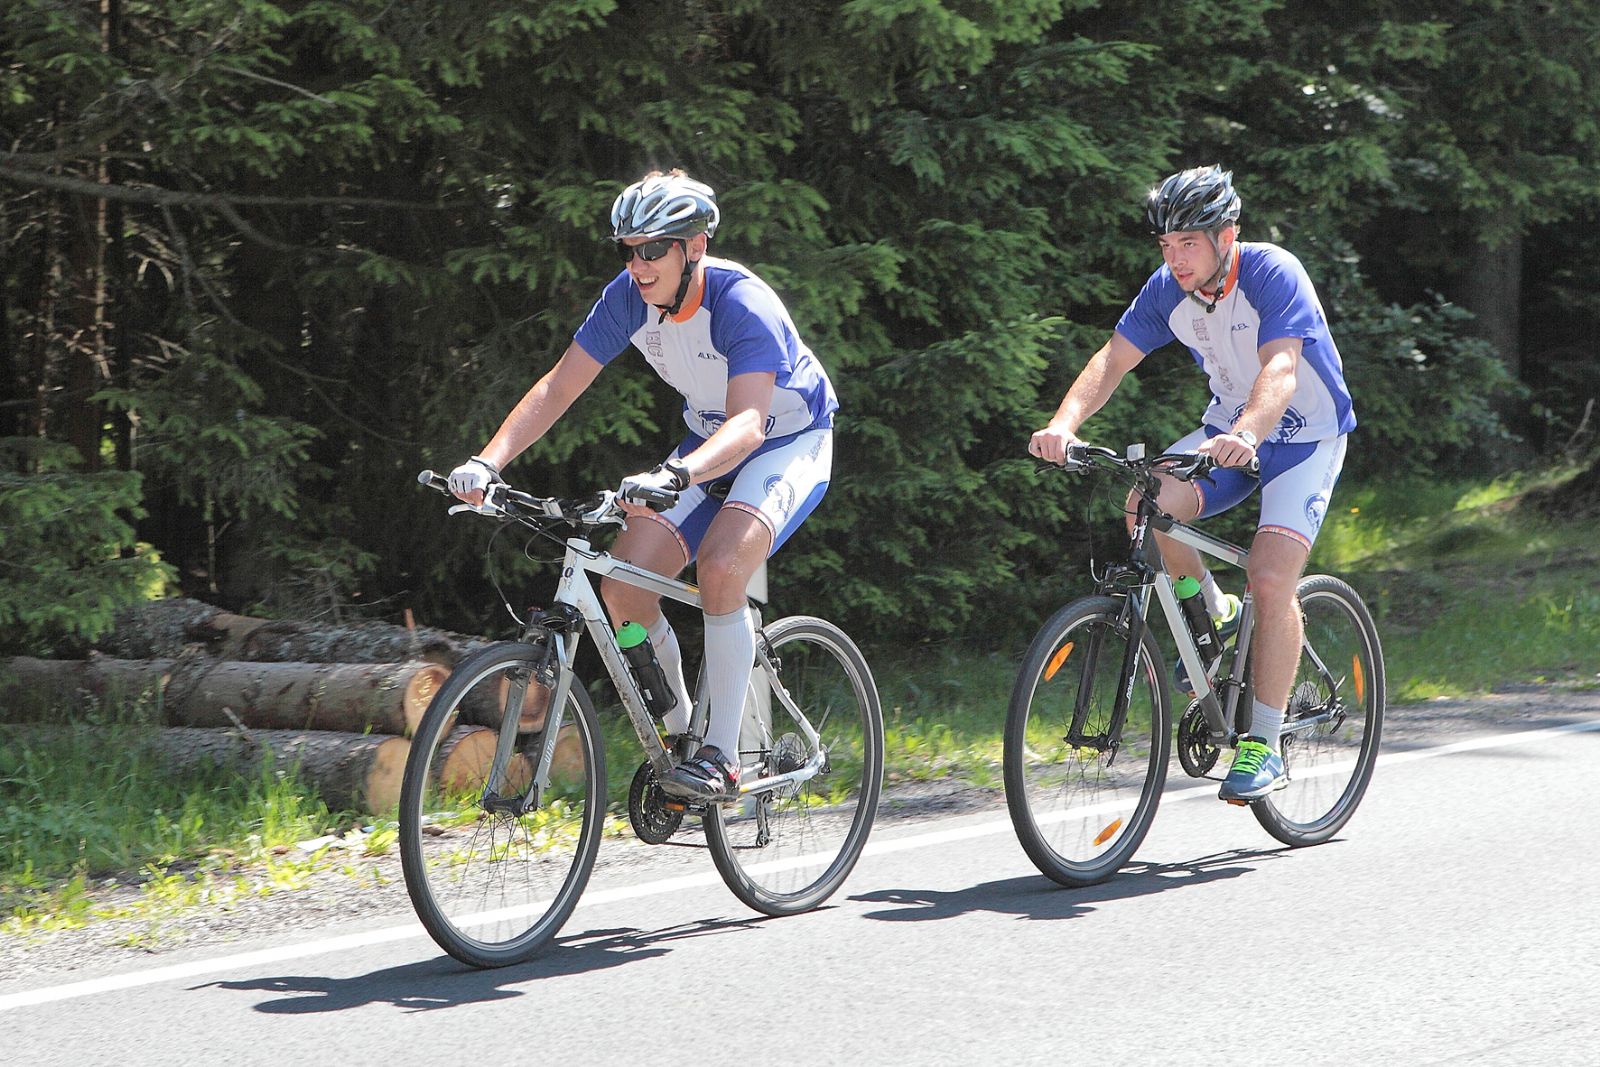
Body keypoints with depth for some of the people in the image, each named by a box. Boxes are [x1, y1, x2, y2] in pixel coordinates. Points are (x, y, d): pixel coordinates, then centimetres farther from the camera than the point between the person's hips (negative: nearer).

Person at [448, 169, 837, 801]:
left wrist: (674, 476, -61)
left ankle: (721, 757, -24)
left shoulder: (744, 304, -31)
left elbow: (747, 423, -43)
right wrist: (488, 462, -29)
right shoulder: (630, 298, -14)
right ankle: (674, 730, 9)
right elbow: (560, 385, -14)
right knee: (622, 582, -13)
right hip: (707, 446, 6)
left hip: (790, 445, -6)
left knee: (721, 564, -32)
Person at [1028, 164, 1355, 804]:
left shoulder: (1273, 275, -25)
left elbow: (1280, 370, -39)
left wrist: (1244, 436, -58)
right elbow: (1112, 359, -17)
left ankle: (1264, 746, -10)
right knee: (1148, 505, -24)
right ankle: (1211, 614, 4)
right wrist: (1063, 424, -36)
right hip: (1227, 428, 5)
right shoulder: (1168, 290, -10)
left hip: (1305, 438, -5)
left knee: (1270, 579, -22)